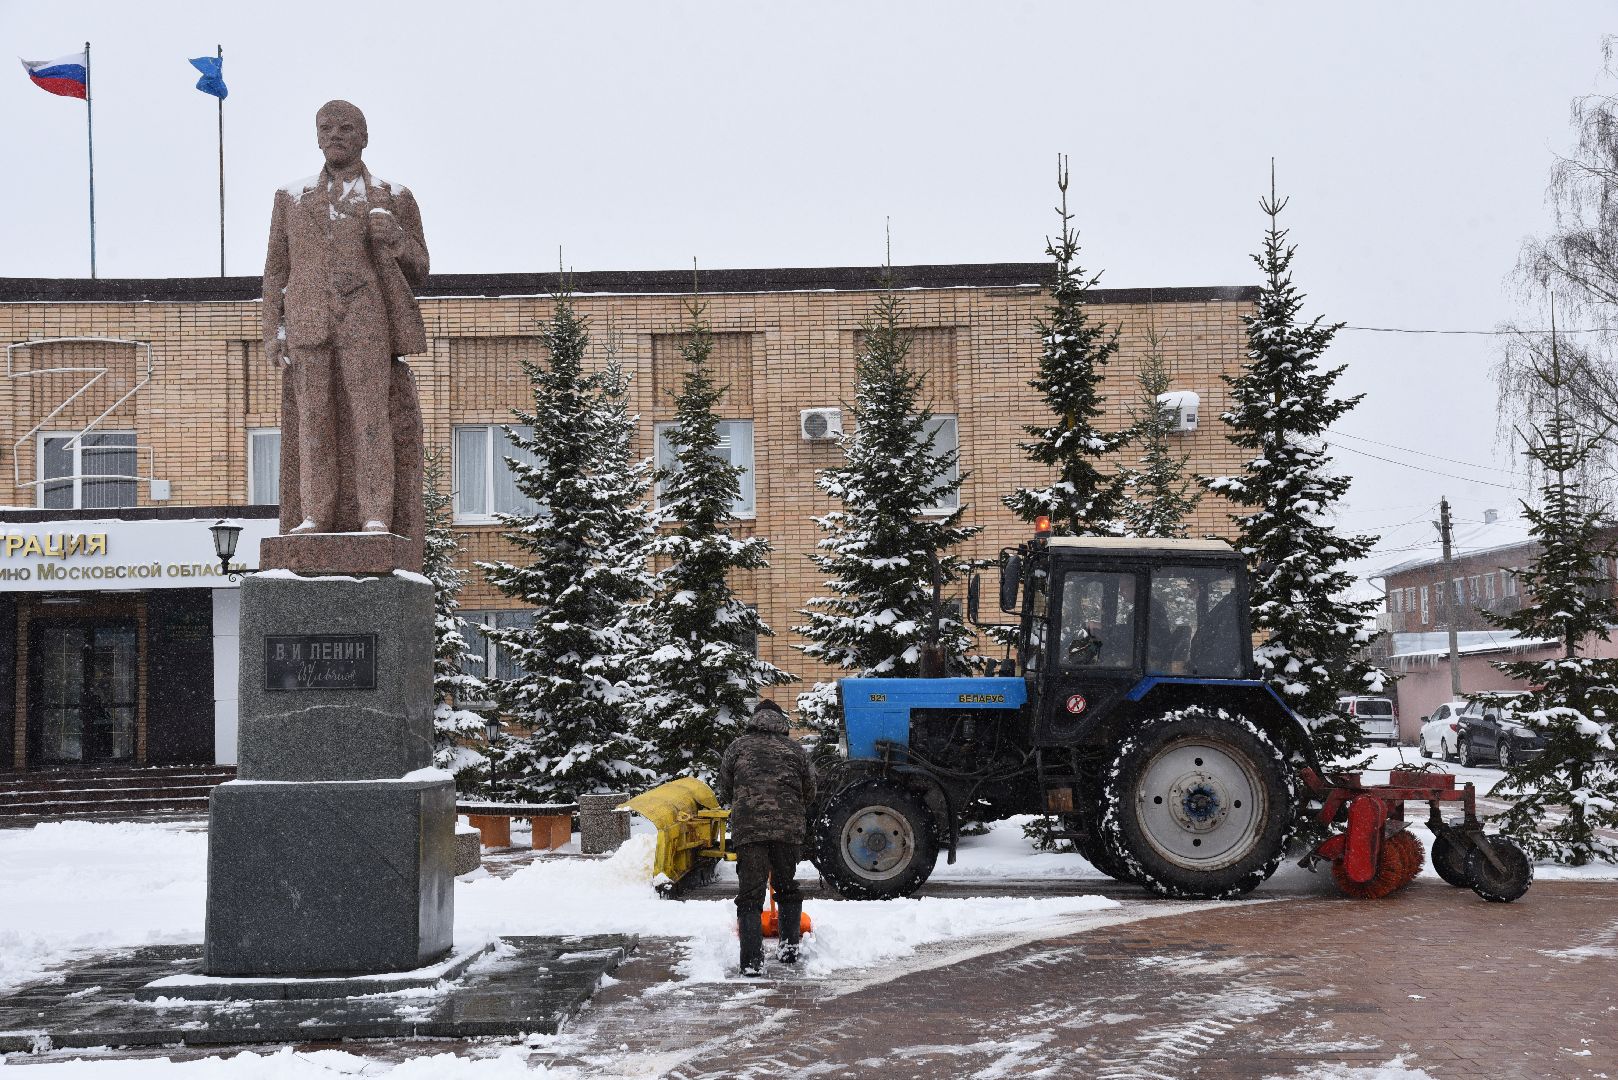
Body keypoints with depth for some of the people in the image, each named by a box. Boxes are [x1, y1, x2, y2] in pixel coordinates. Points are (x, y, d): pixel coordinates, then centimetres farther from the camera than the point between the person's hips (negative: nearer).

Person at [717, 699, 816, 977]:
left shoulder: (739, 746, 10)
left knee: (750, 894, -1)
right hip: (789, 829, 2)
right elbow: (809, 793, 17)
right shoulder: (794, 749, 14)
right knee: (787, 886, 22)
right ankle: (789, 947, 23)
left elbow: (725, 791, 14)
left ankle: (752, 961, -10)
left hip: (748, 829, -2)